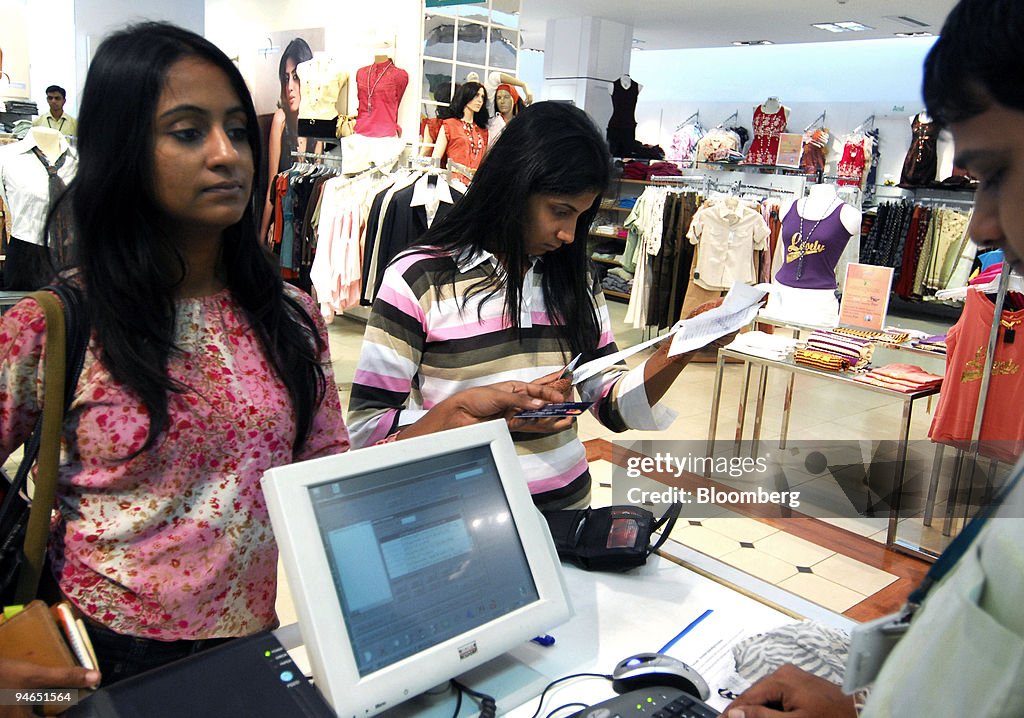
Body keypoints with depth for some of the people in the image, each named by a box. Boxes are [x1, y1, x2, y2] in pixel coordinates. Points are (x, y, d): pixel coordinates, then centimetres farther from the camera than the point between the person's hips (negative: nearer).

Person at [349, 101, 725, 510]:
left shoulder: (573, 279, 9)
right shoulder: (417, 278, -6)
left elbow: (614, 406, 9)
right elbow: (366, 428, -7)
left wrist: (681, 349, -7)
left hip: (567, 505, 3)